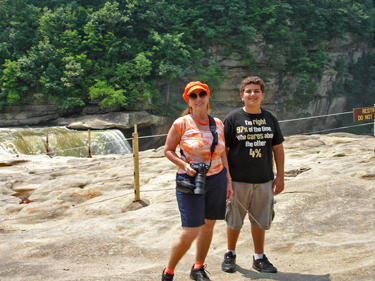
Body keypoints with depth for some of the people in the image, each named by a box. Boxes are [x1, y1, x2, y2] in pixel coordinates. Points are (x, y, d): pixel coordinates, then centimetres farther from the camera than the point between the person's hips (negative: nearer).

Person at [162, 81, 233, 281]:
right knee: (190, 232, -8)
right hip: (190, 181, -5)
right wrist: (185, 165, -17)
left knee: (208, 226, 11)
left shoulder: (218, 124, 6)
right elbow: (168, 150, -2)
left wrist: (229, 180, 12)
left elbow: (222, 153, 13)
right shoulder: (181, 123, -7)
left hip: (217, 179, 5)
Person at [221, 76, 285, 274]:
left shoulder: (270, 118, 6)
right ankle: (230, 254, 29)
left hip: (264, 181, 3)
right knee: (234, 221, 9)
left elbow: (277, 148, 11)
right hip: (238, 181, -3)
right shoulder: (233, 118, -4)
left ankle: (259, 258, 27)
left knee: (260, 221, 12)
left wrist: (280, 176, 8)